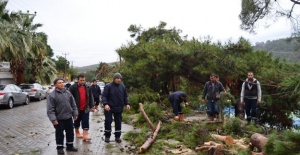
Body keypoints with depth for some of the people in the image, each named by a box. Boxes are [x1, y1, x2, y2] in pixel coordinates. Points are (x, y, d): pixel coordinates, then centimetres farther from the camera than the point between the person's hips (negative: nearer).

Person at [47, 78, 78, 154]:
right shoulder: (52, 95, -11)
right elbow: (50, 109, -14)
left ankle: (70, 146, 29)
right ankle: (60, 147, 22)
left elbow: (73, 105, 11)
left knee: (70, 133, 14)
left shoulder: (68, 93, 5)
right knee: (59, 134, 7)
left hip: (69, 117, 5)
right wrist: (53, 119, -19)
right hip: (59, 119, -5)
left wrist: (75, 114, 7)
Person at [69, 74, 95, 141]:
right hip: (76, 108, -2)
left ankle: (85, 135, -2)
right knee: (77, 122, 14)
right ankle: (77, 133, 32)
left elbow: (90, 97, 9)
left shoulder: (88, 88, 4)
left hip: (85, 108, 3)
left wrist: (91, 106, 7)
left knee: (86, 122, -2)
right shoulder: (73, 88, -10)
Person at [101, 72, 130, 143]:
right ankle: (107, 136, 17)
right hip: (109, 108, -4)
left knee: (118, 122, 9)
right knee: (108, 121, 0)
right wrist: (105, 104, -25)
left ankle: (117, 137, 22)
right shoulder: (108, 86, -9)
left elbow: (125, 96, 12)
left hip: (119, 108, 4)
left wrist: (127, 104, -1)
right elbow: (103, 96, -11)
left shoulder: (123, 87, 5)